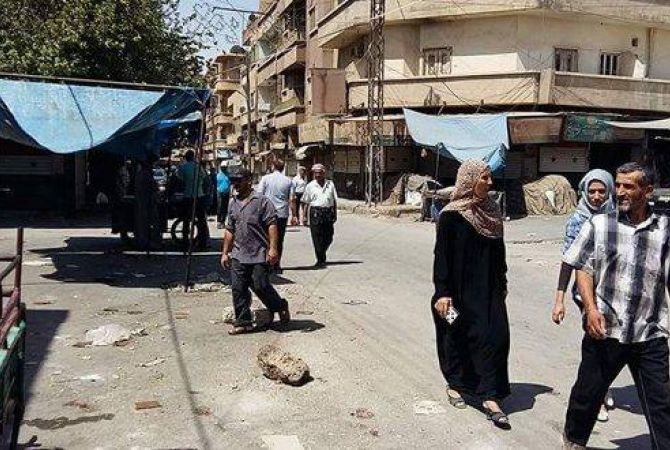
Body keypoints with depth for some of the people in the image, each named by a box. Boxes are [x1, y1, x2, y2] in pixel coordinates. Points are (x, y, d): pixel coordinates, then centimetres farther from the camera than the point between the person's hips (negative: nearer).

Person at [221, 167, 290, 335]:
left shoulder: (262, 201, -6)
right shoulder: (233, 203, 15)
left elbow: (272, 225, -12)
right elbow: (229, 230, 21)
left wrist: (273, 248, -21)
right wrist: (225, 252, 18)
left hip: (259, 255, -6)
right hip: (238, 256, 6)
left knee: (261, 286, -3)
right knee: (238, 289, 3)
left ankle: (281, 307, 23)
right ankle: (243, 322, 13)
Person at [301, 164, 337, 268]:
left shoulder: (330, 184, 11)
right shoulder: (310, 186, 7)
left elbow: (335, 200, 13)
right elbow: (306, 202, 7)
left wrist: (335, 214, 8)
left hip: (328, 212, 2)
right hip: (315, 212, -2)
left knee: (328, 238, 6)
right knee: (317, 238, -4)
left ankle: (321, 255, 29)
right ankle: (320, 260, 3)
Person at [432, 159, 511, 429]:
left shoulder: (491, 211, 6)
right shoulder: (451, 215, -12)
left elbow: (498, 251, 13)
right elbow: (442, 254, -12)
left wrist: (502, 284, 16)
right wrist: (442, 292, -16)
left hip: (488, 289, 5)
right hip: (460, 290, -5)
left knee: (495, 337, -1)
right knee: (458, 336, 6)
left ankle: (490, 396, 8)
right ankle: (455, 384, 26)